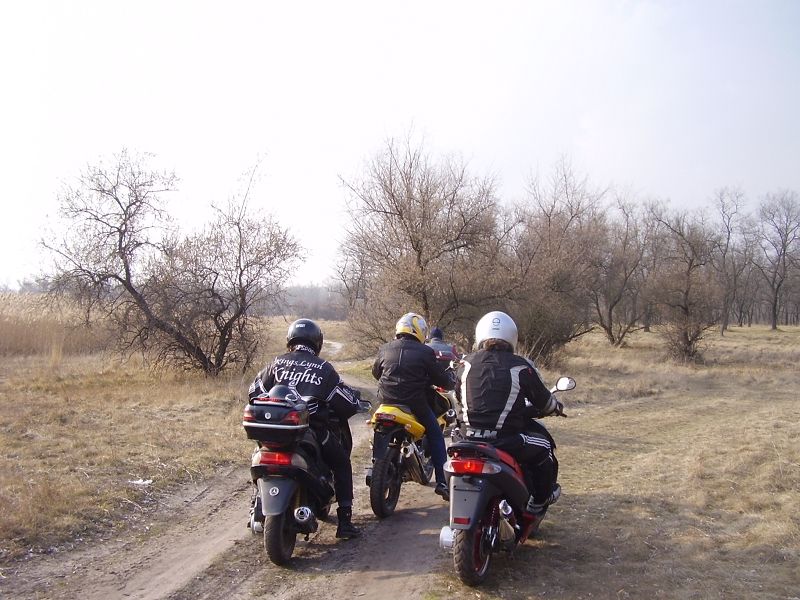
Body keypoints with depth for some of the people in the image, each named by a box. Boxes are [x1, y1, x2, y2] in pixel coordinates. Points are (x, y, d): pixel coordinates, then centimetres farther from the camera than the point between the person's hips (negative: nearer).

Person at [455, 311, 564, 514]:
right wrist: (557, 407, 27)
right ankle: (541, 499, 31)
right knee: (543, 445, 23)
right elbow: (544, 401, 4)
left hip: (471, 439, 4)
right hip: (508, 441, -4)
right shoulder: (520, 366, -7)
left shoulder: (467, 364, 4)